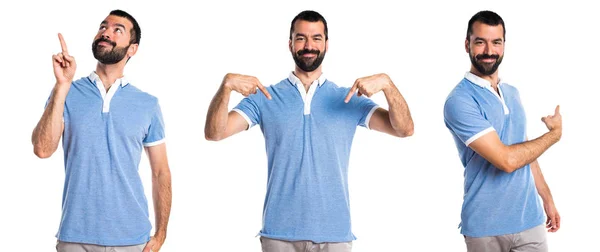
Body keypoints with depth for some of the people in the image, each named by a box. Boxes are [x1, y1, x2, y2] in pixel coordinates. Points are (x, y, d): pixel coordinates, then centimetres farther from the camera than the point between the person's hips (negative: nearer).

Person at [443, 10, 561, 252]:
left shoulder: (512, 94, 10)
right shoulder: (459, 101, -16)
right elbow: (507, 160, -21)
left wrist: (547, 199, 18)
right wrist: (555, 134, -7)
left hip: (530, 220, 6)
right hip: (486, 228, -6)